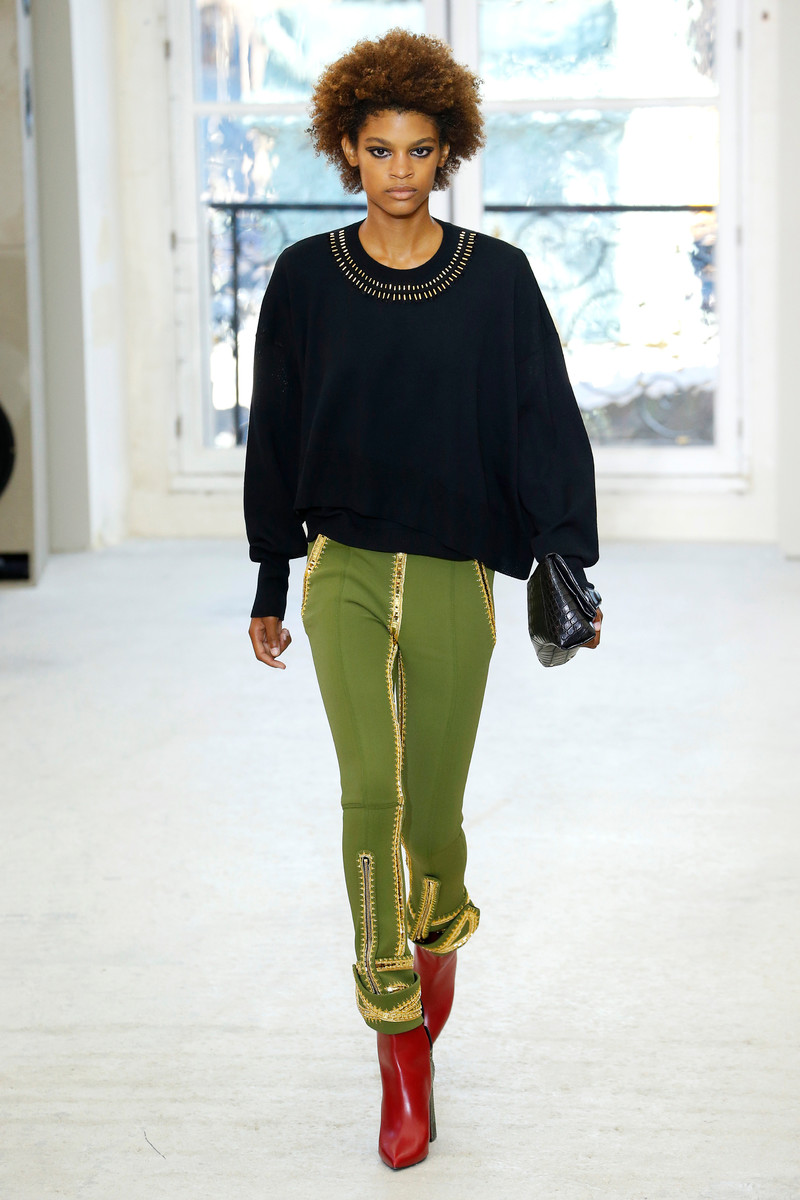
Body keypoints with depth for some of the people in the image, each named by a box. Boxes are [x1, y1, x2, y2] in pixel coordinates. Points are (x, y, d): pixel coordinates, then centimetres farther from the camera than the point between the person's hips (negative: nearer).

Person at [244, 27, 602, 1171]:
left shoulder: (497, 278, -1)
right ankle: (402, 1052, -7)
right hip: (345, 572, 0)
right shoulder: (307, 280, 2)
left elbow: (547, 422, -3)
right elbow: (277, 435, 9)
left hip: (457, 576, 0)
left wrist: (571, 563, -16)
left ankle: (440, 925, 43)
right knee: (374, 789, -15)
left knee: (432, 805, 8)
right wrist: (269, 586, 12)